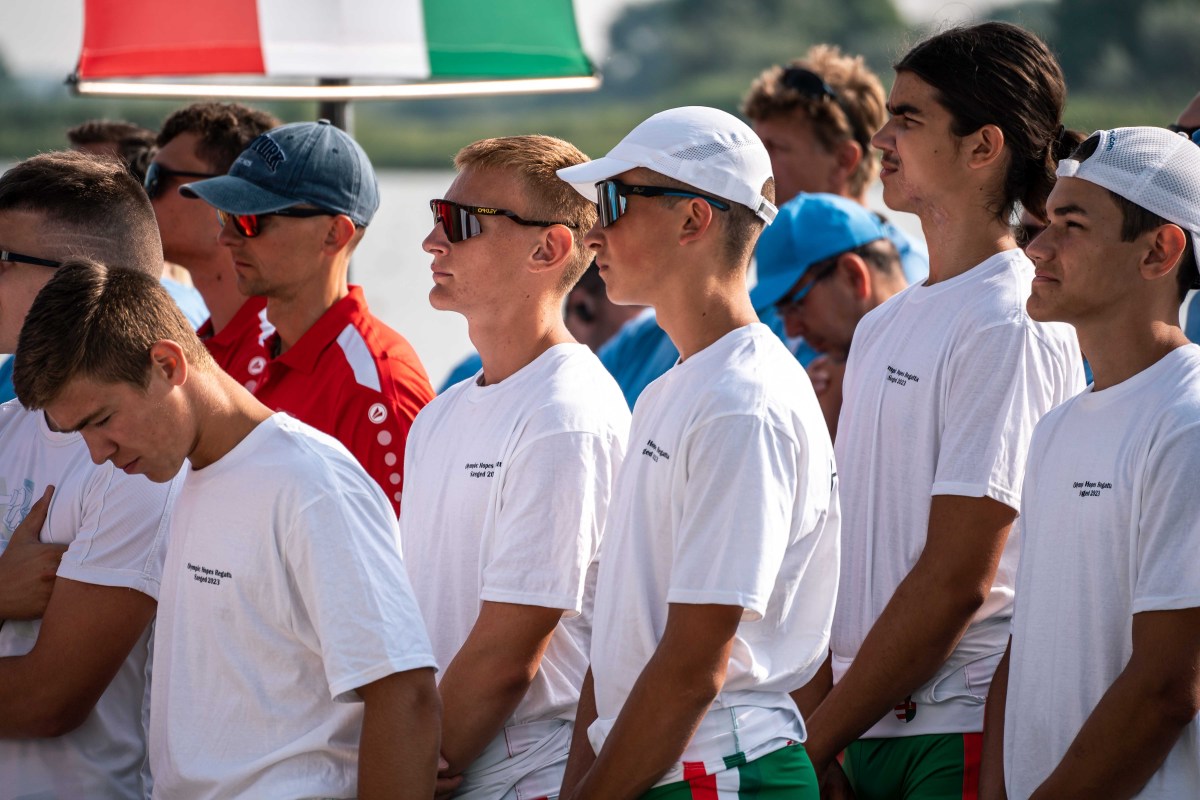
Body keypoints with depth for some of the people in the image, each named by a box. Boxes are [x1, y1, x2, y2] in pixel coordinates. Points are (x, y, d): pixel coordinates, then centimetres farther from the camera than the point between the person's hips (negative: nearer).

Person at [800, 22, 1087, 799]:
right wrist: (816, 726, 6)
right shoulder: (883, 326, 14)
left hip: (962, 735, -7)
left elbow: (955, 581, -16)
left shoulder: (1014, 327, -12)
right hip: (867, 731, 7)